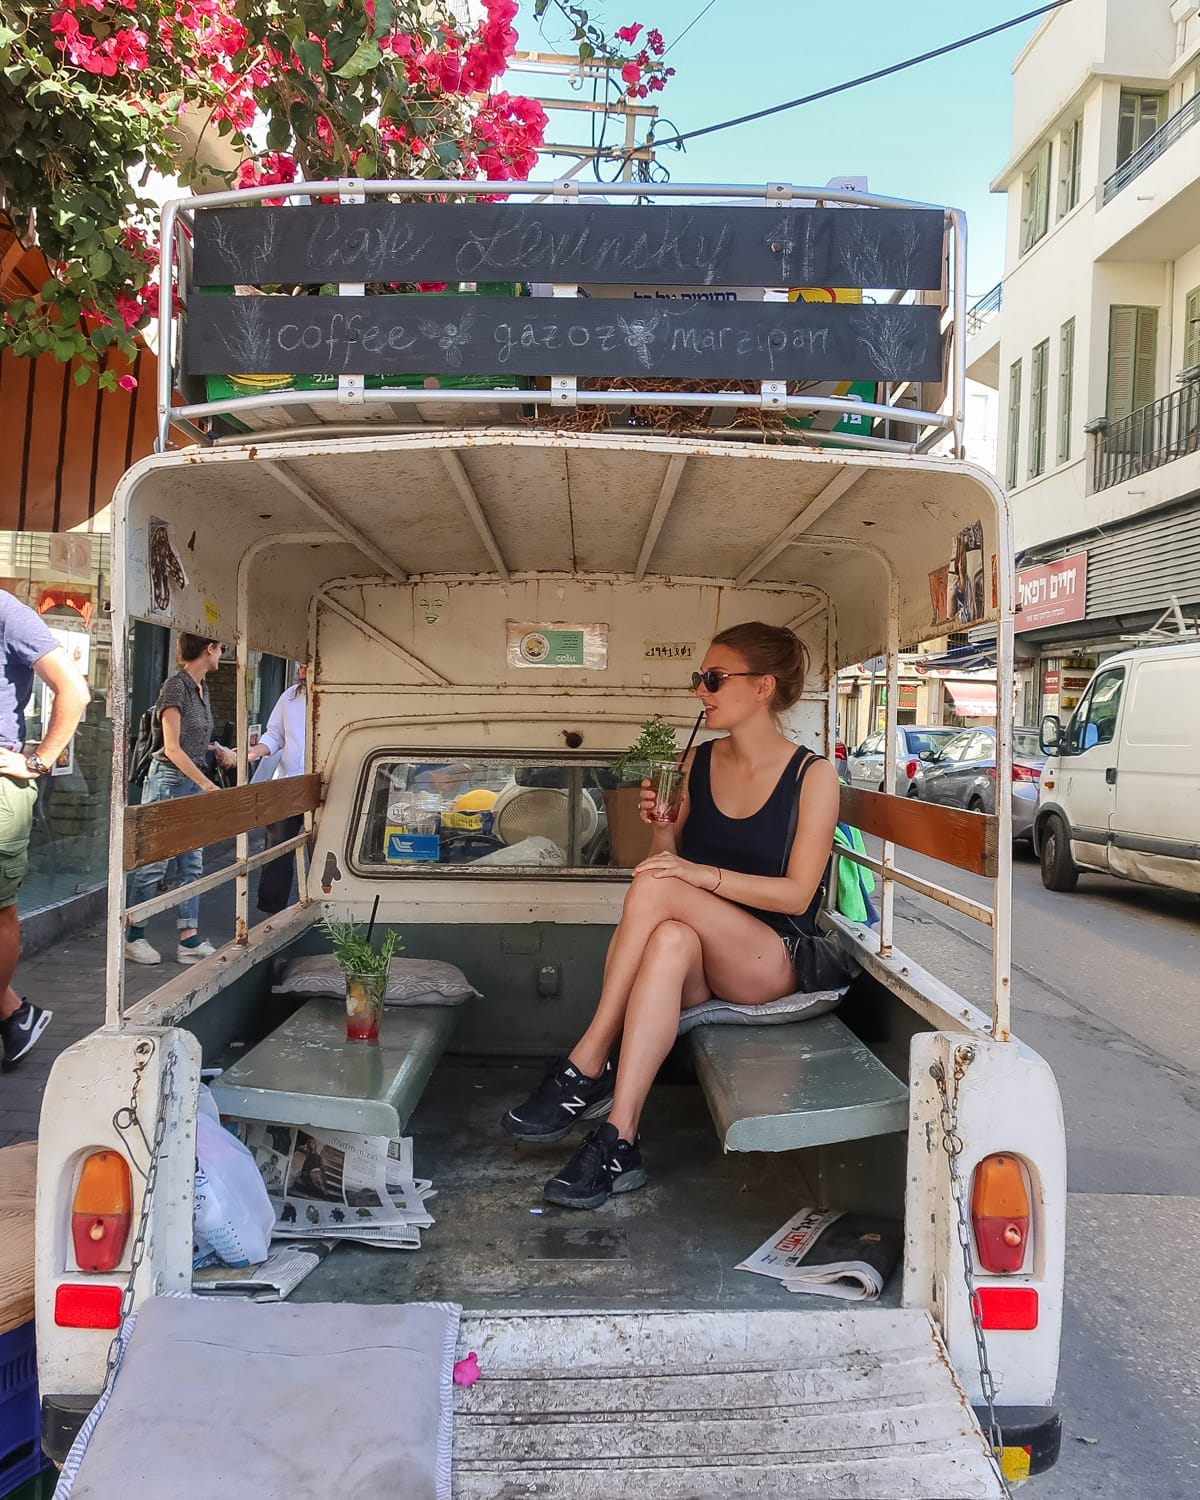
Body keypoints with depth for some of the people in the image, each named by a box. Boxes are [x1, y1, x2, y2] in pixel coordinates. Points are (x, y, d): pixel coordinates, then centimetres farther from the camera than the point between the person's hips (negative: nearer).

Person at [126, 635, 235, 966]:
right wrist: (207, 784, -18)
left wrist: (217, 750, 2)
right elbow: (172, 748, -17)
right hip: (169, 780, -9)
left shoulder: (201, 688, 11)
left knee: (193, 863, 7)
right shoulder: (176, 686, -14)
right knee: (154, 863, -1)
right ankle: (133, 937, 12)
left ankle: (189, 940, 10)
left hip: (194, 782, 9)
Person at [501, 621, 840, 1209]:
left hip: (770, 963, -3)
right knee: (670, 940, -35)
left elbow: (796, 894, -11)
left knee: (655, 889, -30)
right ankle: (618, 1140, -37)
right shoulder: (698, 762, 9)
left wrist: (701, 874, -22)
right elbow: (670, 858, 12)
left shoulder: (812, 776, -5)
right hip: (698, 967, 4)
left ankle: (588, 1066, -26)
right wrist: (661, 825, -9)